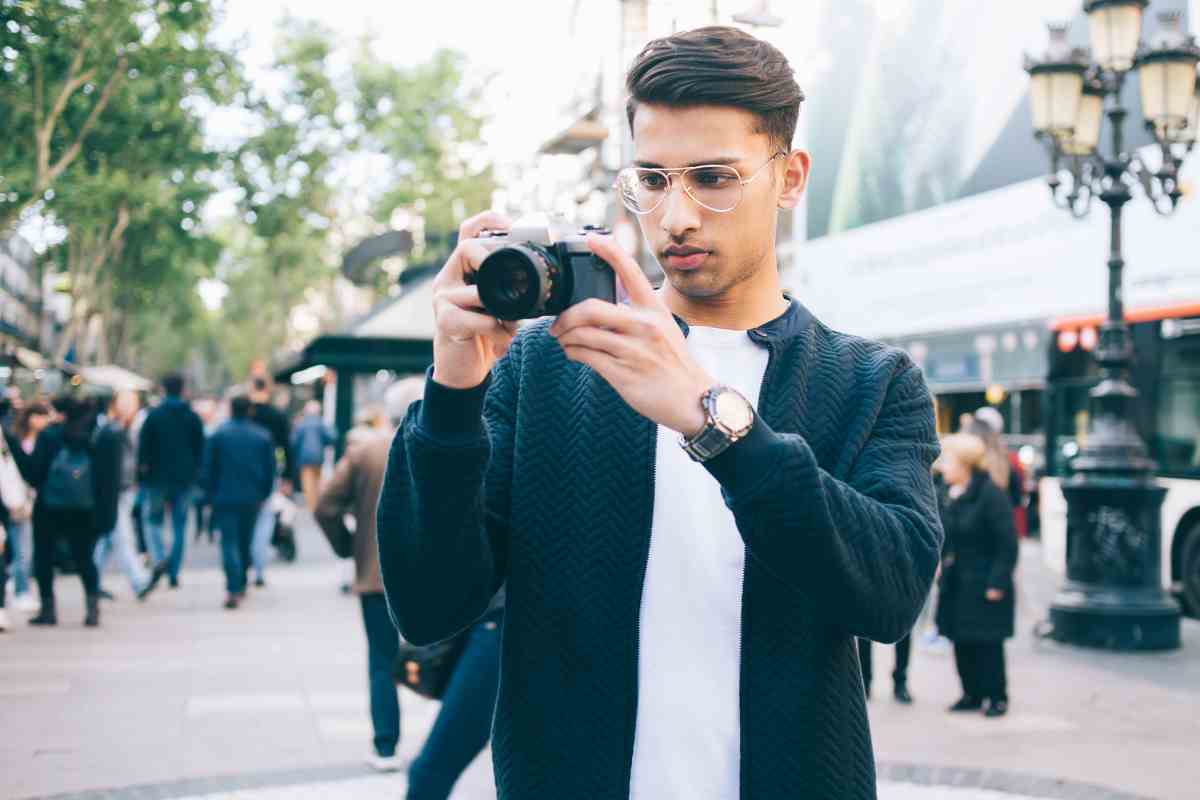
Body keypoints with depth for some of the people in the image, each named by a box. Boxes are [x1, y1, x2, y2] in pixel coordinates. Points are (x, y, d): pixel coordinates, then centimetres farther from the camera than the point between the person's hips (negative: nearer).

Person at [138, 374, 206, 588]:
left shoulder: (153, 415, -5)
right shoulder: (193, 417, 3)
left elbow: (143, 445, -6)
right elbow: (200, 448, 4)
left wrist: (142, 468, 3)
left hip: (158, 476, -2)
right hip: (184, 479, 2)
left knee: (152, 521, 11)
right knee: (180, 527, 7)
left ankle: (158, 559, -12)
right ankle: (173, 573, 2)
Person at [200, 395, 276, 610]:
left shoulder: (219, 434, -4)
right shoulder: (262, 437, 3)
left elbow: (208, 468, -2)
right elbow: (270, 470, 5)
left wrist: (209, 494, 7)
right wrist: (263, 494, 15)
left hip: (225, 498, -3)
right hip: (252, 500, 3)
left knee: (229, 544, -5)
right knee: (245, 543, 17)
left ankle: (233, 591, -16)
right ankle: (241, 585, 27)